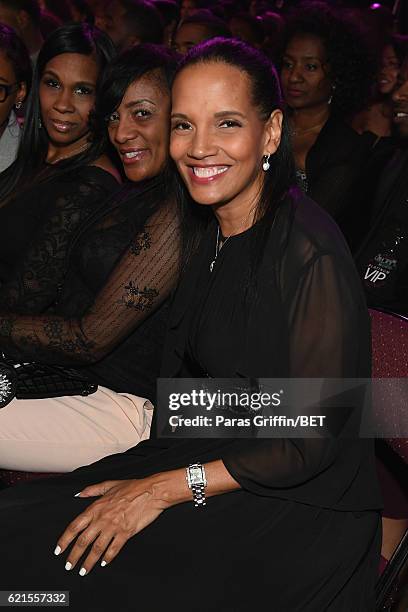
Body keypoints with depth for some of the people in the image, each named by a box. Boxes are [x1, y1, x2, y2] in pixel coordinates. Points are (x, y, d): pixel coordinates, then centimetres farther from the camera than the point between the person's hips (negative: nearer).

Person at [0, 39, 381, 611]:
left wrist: (163, 489, -17)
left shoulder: (310, 252, -21)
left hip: (295, 509, -7)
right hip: (210, 454, 8)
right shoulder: (208, 233, 6)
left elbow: (315, 440, -19)